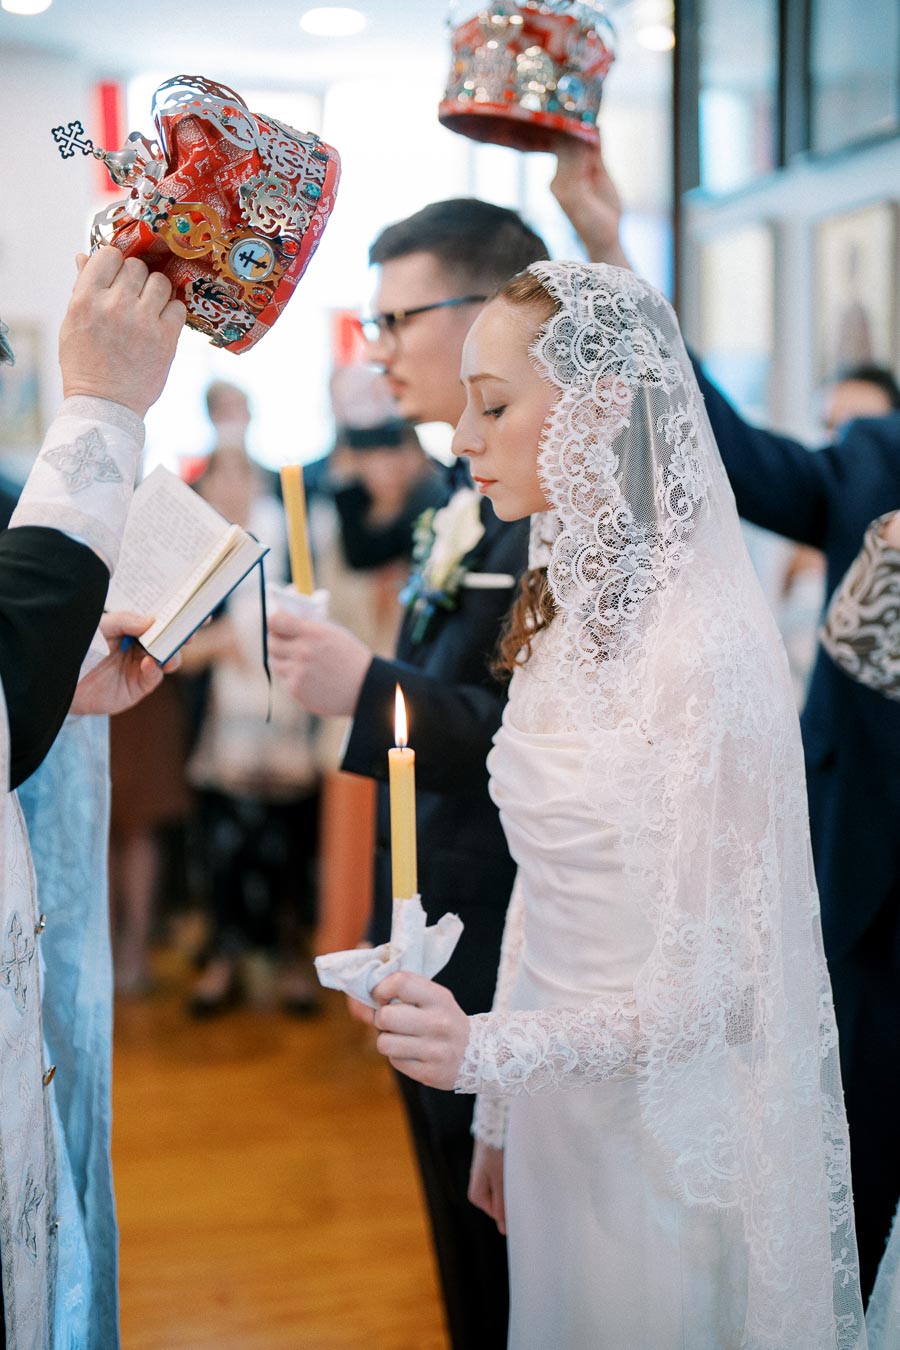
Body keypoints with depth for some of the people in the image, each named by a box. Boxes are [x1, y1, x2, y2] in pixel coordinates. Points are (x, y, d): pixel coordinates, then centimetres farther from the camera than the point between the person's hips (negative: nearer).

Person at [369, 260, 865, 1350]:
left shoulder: (707, 644, -23)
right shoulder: (564, 612, 2)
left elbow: (718, 977, -21)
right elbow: (548, 883, 7)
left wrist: (489, 1048, -30)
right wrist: (500, 1116, 10)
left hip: (666, 1128, -7)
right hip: (559, 1108, 7)